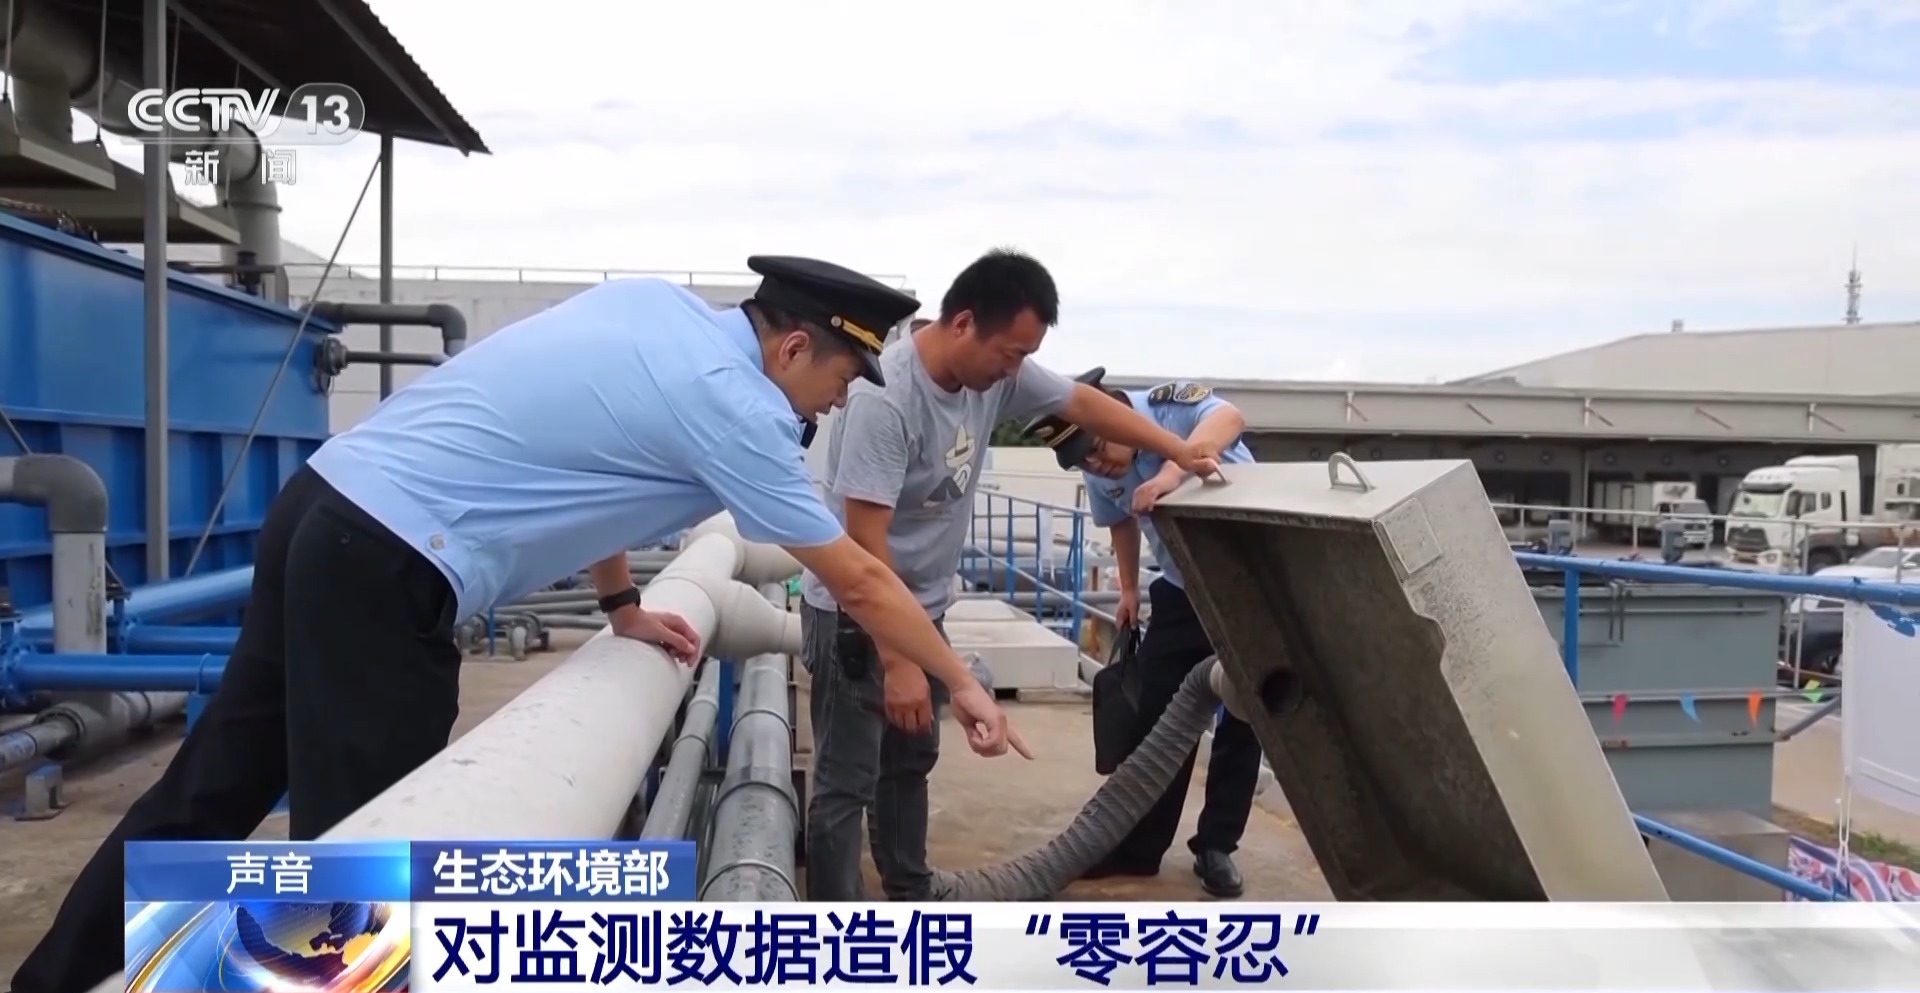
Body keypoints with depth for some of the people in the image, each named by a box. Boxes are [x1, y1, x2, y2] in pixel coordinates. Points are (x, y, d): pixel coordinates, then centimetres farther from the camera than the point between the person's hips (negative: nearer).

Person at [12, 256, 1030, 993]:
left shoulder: (649, 305, 11)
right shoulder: (735, 405, -12)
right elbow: (859, 582, -6)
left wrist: (622, 608, 24)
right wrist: (962, 686, 6)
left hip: (323, 505, 9)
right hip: (385, 565, -9)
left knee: (214, 787, 19)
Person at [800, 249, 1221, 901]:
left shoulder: (996, 372, -6)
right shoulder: (885, 398, -30)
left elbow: (1083, 402, 8)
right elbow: (865, 542, -32)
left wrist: (1183, 454, 10)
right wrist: (895, 661, -33)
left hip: (922, 609, 9)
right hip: (854, 613, -9)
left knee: (911, 762, 21)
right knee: (846, 781, -2)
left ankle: (910, 902, 37)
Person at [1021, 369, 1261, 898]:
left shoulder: (1171, 404, -25)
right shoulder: (1099, 474, -8)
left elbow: (1229, 419, -47)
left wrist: (1173, 471, -60)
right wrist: (1129, 587, 15)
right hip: (1183, 592, 5)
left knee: (1243, 719, 2)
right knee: (1156, 717, 5)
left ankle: (1216, 846, 16)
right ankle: (1138, 845, 16)